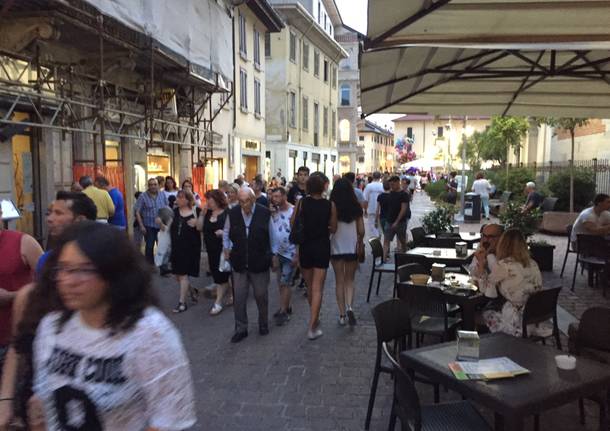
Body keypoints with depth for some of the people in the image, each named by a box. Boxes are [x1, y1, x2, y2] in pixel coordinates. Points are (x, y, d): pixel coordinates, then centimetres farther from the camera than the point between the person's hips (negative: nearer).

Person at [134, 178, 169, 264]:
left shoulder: (163, 195, 2)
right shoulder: (143, 196, -7)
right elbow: (137, 212, -7)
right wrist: (141, 226, -12)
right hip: (149, 226, -3)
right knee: (149, 247, 2)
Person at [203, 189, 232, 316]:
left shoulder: (227, 213, -12)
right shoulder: (208, 213, 8)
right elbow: (201, 228, 7)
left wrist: (224, 232, -27)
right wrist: (202, 213, -2)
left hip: (224, 249, -7)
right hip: (212, 250, 7)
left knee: (221, 276, -2)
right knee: (217, 274, 14)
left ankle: (218, 302, 7)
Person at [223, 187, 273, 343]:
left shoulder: (265, 213, -10)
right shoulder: (232, 213, -4)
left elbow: (271, 235, 2)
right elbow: (226, 233, 13)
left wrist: (271, 255, 7)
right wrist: (226, 250, 10)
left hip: (259, 263, -1)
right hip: (239, 263, 2)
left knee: (261, 295, 12)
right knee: (239, 297, 6)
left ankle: (263, 324, 34)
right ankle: (241, 329, 20)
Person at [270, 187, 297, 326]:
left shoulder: (294, 212, -12)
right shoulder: (275, 213, 4)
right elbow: (273, 235, 6)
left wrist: (297, 255, -14)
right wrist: (274, 255, 2)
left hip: (291, 253, -6)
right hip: (279, 253, 6)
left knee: (285, 283, -5)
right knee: (281, 283, 12)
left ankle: (283, 312, 4)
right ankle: (285, 307, 26)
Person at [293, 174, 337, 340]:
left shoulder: (301, 202, -8)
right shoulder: (330, 205, -10)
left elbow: (292, 224, -7)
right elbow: (333, 229, -3)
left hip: (305, 247, 2)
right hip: (322, 247, -2)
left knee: (310, 286, 18)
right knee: (317, 288, 1)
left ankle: (314, 319, 33)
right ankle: (312, 326, -3)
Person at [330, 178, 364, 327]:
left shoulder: (332, 207, -8)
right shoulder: (356, 207, -3)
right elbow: (361, 231, 0)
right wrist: (360, 242, 18)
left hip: (336, 247, -1)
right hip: (352, 247, 1)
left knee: (339, 281, 10)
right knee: (349, 281, 13)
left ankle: (342, 314, 12)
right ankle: (349, 307, -9)